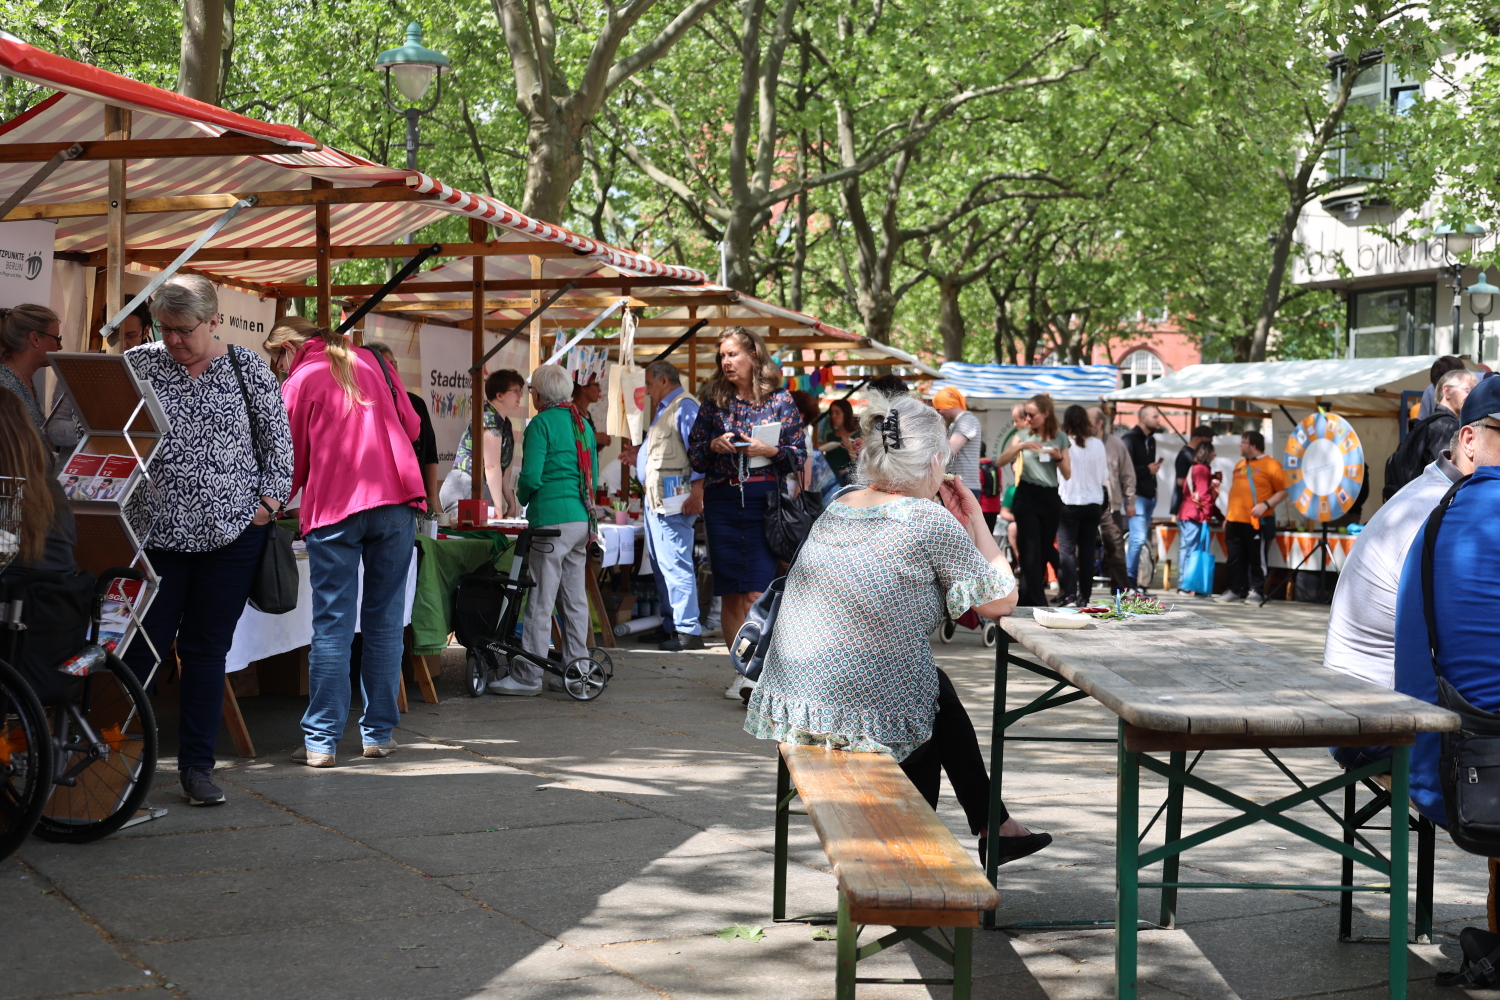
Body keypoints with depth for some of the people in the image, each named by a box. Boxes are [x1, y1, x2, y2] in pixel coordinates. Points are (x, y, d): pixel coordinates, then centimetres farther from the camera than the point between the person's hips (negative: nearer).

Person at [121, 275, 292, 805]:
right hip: (155, 530, 0)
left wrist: (269, 501, -2)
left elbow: (278, 440, 7)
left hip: (232, 531, 0)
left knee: (207, 650, 4)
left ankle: (197, 766, 12)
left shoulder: (248, 368, 3)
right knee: (143, 646, -1)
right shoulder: (139, 363, 4)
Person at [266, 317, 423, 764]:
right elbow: (412, 425, 18)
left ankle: (321, 741, -4)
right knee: (384, 621, 8)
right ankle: (379, 733, 10)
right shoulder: (372, 362, 16)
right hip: (397, 500, 3)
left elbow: (294, 461, 9)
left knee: (332, 626, -2)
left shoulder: (298, 382, 6)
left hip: (335, 508, -3)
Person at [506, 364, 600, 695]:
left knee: (540, 602, -6)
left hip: (552, 520, -8)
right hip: (583, 519, 8)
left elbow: (531, 477, -14)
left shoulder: (542, 423, -8)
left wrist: (521, 496, 5)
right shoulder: (583, 423, 15)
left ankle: (527, 677, -3)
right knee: (574, 599, 12)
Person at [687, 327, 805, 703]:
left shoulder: (780, 400, 3)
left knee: (757, 591, -12)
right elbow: (694, 456, 12)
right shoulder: (714, 401, 9)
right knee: (730, 593, 4)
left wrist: (770, 451, -15)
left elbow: (799, 455, 3)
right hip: (721, 501, 3)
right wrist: (714, 446, -8)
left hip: (765, 500, -3)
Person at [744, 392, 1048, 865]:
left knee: (939, 688, 28)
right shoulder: (928, 520, -13)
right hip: (865, 714, -7)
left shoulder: (836, 509, 8)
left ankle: (992, 825, 38)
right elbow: (1000, 601, -4)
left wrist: (963, 528, 19)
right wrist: (976, 521, 6)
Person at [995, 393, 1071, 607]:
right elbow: (1001, 461, -7)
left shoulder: (1060, 438, 6)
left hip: (1050, 497, 3)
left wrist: (1059, 457, -10)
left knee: (1044, 551, 6)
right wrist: (1020, 446, -20)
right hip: (1027, 495, -2)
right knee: (1031, 551, -10)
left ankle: (1027, 598, 17)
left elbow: (1067, 474, 8)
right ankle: (1038, 604, -12)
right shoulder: (1023, 435, 2)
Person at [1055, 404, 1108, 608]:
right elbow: (1104, 476, 6)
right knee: (1088, 550, 9)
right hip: (1093, 502, 3)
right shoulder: (1097, 444, -2)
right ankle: (1084, 595, 10)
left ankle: (1069, 595, -12)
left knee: (1067, 549, -2)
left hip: (1069, 502, -3)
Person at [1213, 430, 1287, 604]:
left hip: (1257, 522, -7)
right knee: (1235, 558, 8)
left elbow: (1283, 491, -8)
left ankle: (1256, 591, 6)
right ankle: (1235, 590, 15)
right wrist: (1227, 517, 21)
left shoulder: (1271, 465, -5)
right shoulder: (1239, 465, 18)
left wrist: (1266, 505, -20)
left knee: (1257, 558, -1)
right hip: (1234, 521, 7)